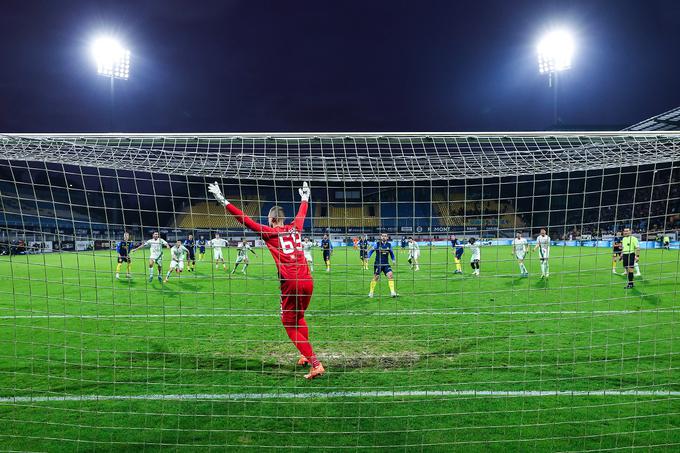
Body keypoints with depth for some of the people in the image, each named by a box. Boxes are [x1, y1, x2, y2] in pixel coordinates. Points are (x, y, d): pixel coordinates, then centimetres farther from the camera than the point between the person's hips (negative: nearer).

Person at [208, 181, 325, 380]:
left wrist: (222, 200, 1)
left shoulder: (269, 232, 0)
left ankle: (315, 364, -3)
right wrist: (305, 197, 52)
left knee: (290, 325, 5)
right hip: (308, 281, 6)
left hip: (291, 284, -6)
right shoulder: (295, 228, 14)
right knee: (299, 318, 27)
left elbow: (245, 219, -2)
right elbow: (302, 214, 34)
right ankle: (305, 356, 35)